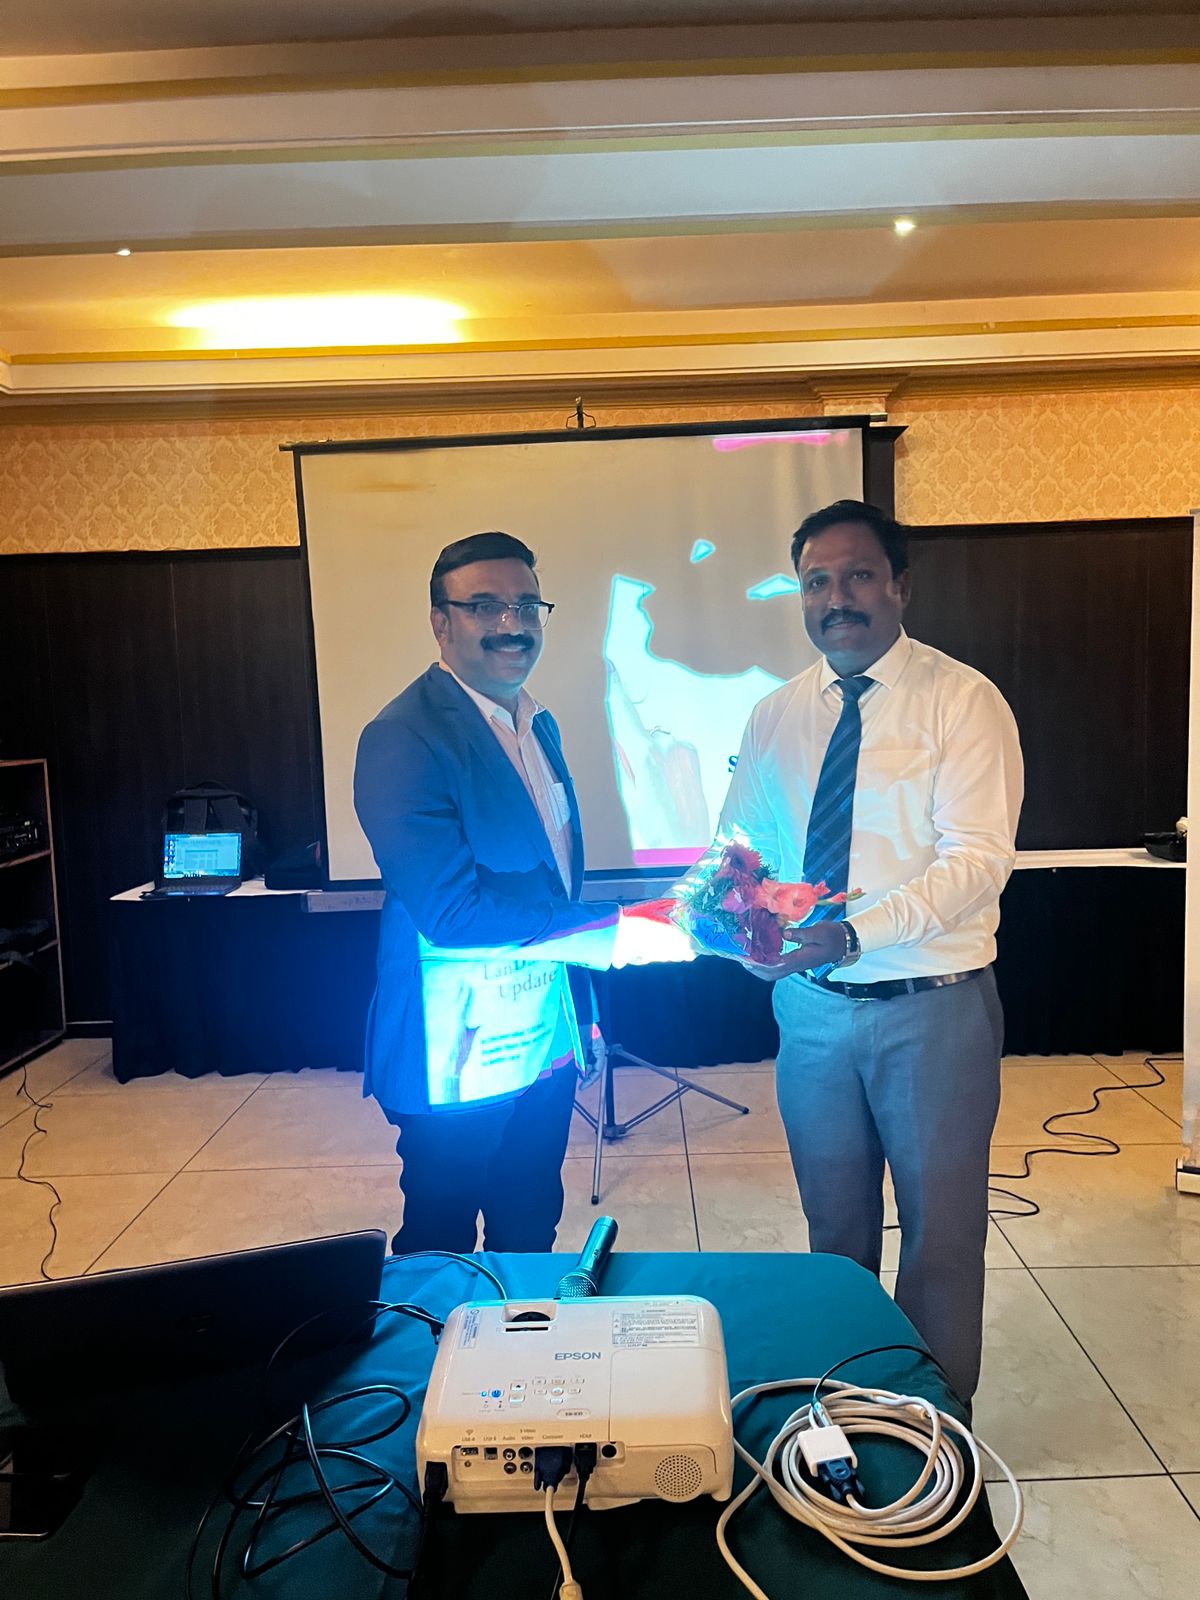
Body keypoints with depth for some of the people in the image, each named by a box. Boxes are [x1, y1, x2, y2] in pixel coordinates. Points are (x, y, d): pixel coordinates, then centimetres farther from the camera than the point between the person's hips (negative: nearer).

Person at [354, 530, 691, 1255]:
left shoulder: (539, 724, 8)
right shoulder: (404, 739, -19)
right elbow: (452, 910, -26)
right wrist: (614, 932, -24)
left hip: (546, 1036, 7)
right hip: (459, 1054, -7)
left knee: (532, 1235, 22)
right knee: (441, 1248, 13)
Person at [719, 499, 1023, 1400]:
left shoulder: (962, 701, -9)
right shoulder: (775, 717, 7)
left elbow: (980, 858, -18)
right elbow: (741, 844, 11)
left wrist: (856, 932, -31)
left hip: (933, 1011, -4)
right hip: (813, 1007, 5)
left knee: (941, 1238, 10)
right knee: (835, 1228, 19)